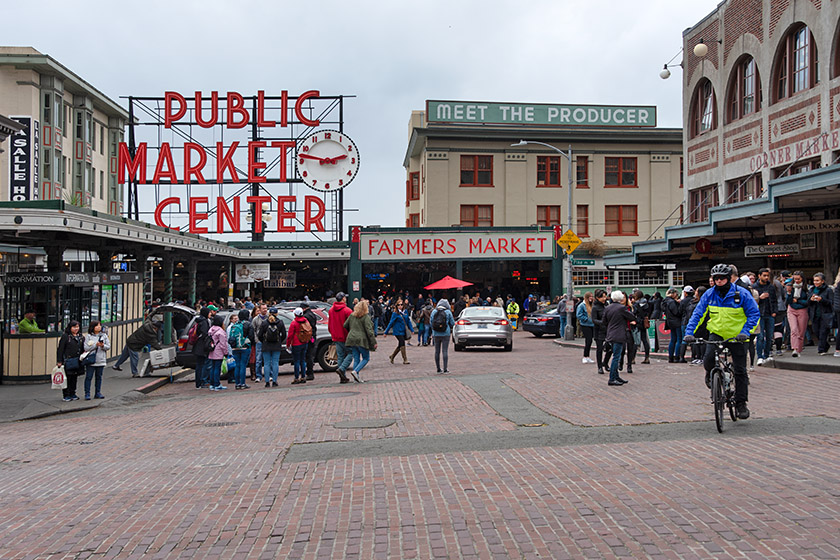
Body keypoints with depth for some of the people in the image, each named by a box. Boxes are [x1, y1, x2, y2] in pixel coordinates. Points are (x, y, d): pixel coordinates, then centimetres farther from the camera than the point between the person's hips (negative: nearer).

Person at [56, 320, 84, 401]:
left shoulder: (80, 337, 12)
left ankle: (72, 394, 21)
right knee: (67, 378, -2)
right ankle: (66, 395, 6)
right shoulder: (65, 336, -5)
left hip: (77, 362, 5)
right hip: (67, 361, -5)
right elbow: (60, 349, -8)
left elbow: (82, 350, 18)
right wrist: (59, 361, -12)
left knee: (74, 378, 11)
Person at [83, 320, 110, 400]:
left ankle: (98, 393, 20)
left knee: (99, 377, 11)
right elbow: (86, 348, -10)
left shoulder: (104, 335, 7)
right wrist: (96, 345, -19)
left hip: (101, 360, 3)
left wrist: (103, 346, -14)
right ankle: (87, 394, 6)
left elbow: (108, 347, 6)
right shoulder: (88, 336, -3)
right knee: (88, 377, 0)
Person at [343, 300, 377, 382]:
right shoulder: (366, 317, -9)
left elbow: (345, 326, 13)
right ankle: (355, 371, -12)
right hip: (362, 340, -6)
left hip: (352, 339, 6)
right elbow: (369, 330, -13)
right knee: (366, 358, 7)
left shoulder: (352, 315, 9)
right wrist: (374, 342, -10)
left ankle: (357, 378, 8)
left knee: (356, 359, 10)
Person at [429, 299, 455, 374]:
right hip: (445, 334, -2)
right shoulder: (448, 312, -4)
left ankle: (438, 369, 12)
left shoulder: (434, 312, 3)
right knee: (445, 351, 0)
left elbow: (431, 322, 6)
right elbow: (452, 323, -1)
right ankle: (445, 369, -2)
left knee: (437, 351, 8)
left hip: (436, 334, 2)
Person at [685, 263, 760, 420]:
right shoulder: (709, 294, -6)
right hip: (717, 333, 1)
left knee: (740, 371, 1)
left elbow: (754, 314, -10)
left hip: (736, 336, -1)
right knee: (708, 360, -23)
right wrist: (689, 333, -17)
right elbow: (698, 314, -5)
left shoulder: (742, 293, -13)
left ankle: (741, 404, 14)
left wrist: (745, 332, -24)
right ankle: (711, 373, 14)